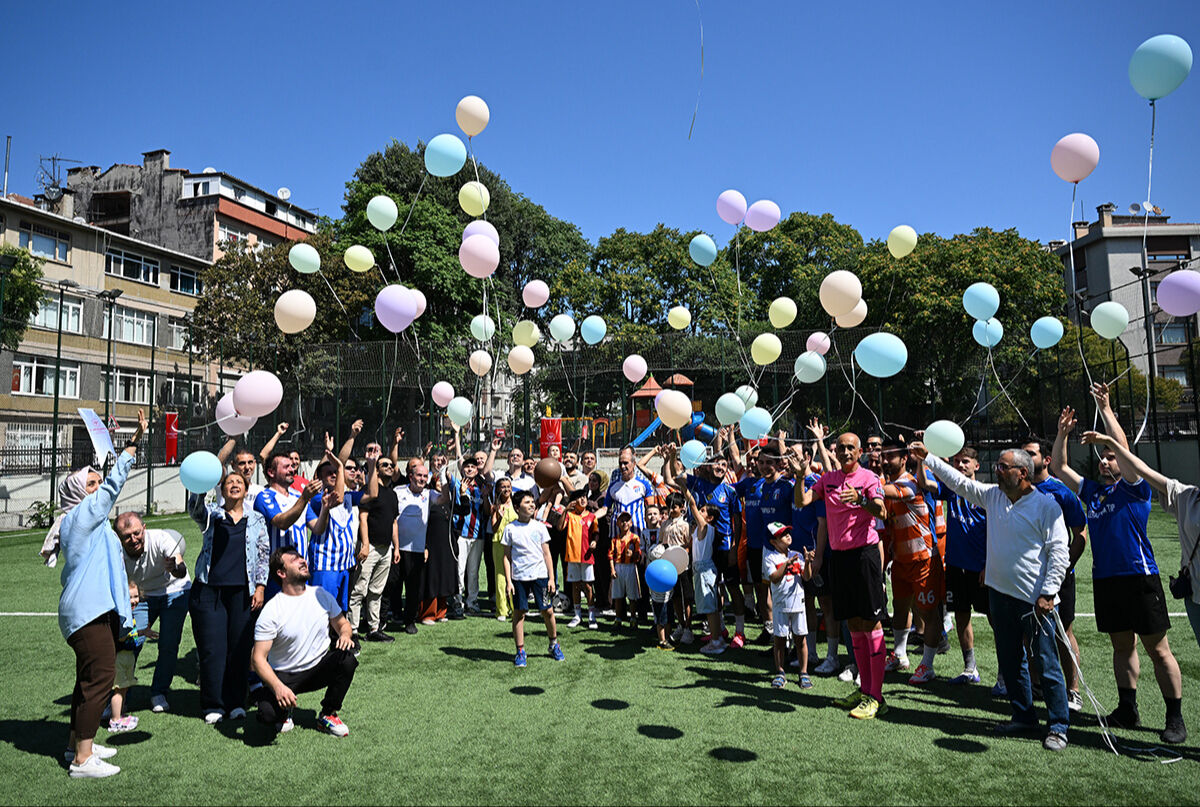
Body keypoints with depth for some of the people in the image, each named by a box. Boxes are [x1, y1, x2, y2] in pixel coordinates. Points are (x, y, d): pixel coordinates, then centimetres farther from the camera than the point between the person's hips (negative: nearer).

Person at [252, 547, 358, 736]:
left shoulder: (321, 595, -2)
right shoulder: (271, 611, -15)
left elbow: (342, 623, 12)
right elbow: (259, 658, -17)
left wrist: (345, 635, -14)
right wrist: (278, 687, -33)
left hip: (319, 669, 3)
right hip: (284, 676, -3)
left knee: (347, 656, -27)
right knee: (267, 714, -30)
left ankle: (328, 715, -4)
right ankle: (285, 710, 10)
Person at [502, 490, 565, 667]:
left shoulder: (539, 527, 5)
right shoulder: (510, 529, 1)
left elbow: (546, 554, 8)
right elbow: (507, 556, 4)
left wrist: (551, 578, 4)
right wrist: (508, 581, -3)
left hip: (539, 575, 1)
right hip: (519, 577, -1)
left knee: (547, 611, 3)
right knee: (518, 613, 2)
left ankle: (554, 645, 24)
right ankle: (520, 651, 13)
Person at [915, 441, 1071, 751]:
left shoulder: (1047, 506, -9)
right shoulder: (992, 496, 8)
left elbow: (1059, 553, -10)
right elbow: (958, 482, 14)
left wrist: (1048, 593, -14)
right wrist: (927, 457, 9)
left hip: (1034, 599, -6)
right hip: (1000, 594, 7)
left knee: (1047, 664, 0)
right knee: (1010, 661, 15)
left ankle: (1059, 726, 12)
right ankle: (1024, 717, 29)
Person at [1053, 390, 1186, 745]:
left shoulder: (1134, 487, -3)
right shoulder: (1092, 490, 13)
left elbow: (1123, 447, -16)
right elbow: (1060, 468, 16)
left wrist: (1105, 408, -16)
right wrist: (1062, 433, 5)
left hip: (1139, 576, -6)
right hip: (1105, 579, 6)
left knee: (1158, 649, 0)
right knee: (1122, 645, 13)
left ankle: (1176, 718, 8)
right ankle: (1128, 710, 21)